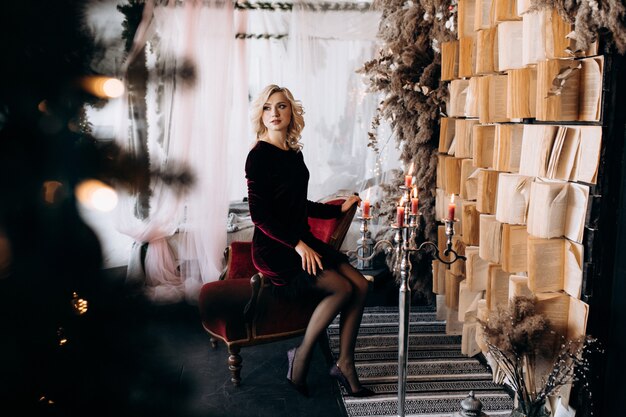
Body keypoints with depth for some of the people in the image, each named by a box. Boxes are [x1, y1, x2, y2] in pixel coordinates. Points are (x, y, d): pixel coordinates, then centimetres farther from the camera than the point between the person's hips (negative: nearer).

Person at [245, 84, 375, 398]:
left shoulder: (294, 152, 12)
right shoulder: (259, 155, -11)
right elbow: (259, 215, -16)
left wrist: (339, 209, 21)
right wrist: (297, 245, -20)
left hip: (302, 240, 8)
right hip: (273, 248, -7)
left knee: (360, 285, -7)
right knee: (341, 288, -21)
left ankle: (344, 364, 3)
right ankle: (301, 358, -3)